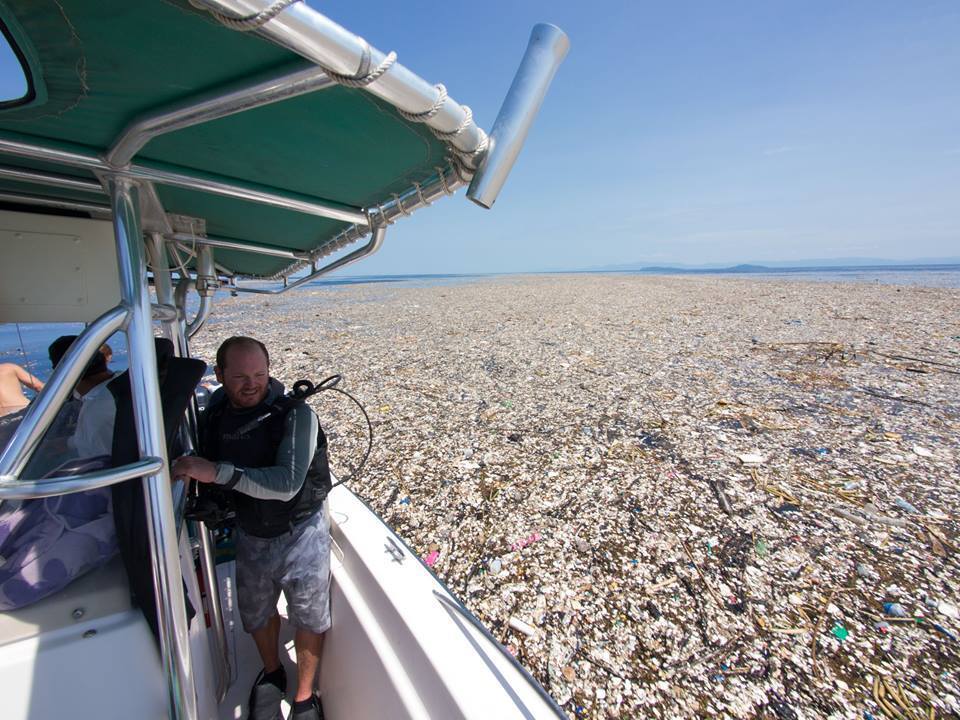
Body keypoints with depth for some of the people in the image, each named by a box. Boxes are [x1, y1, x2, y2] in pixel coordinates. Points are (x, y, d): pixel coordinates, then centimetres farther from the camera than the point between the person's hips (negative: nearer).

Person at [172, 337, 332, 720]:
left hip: (300, 533, -5)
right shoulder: (214, 416, -6)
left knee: (308, 618, 12)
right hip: (250, 535, 5)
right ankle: (272, 673, 55)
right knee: (256, 614, 25)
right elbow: (207, 478, 11)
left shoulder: (295, 413, -24)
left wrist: (217, 472, -37)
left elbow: (286, 484, -33)